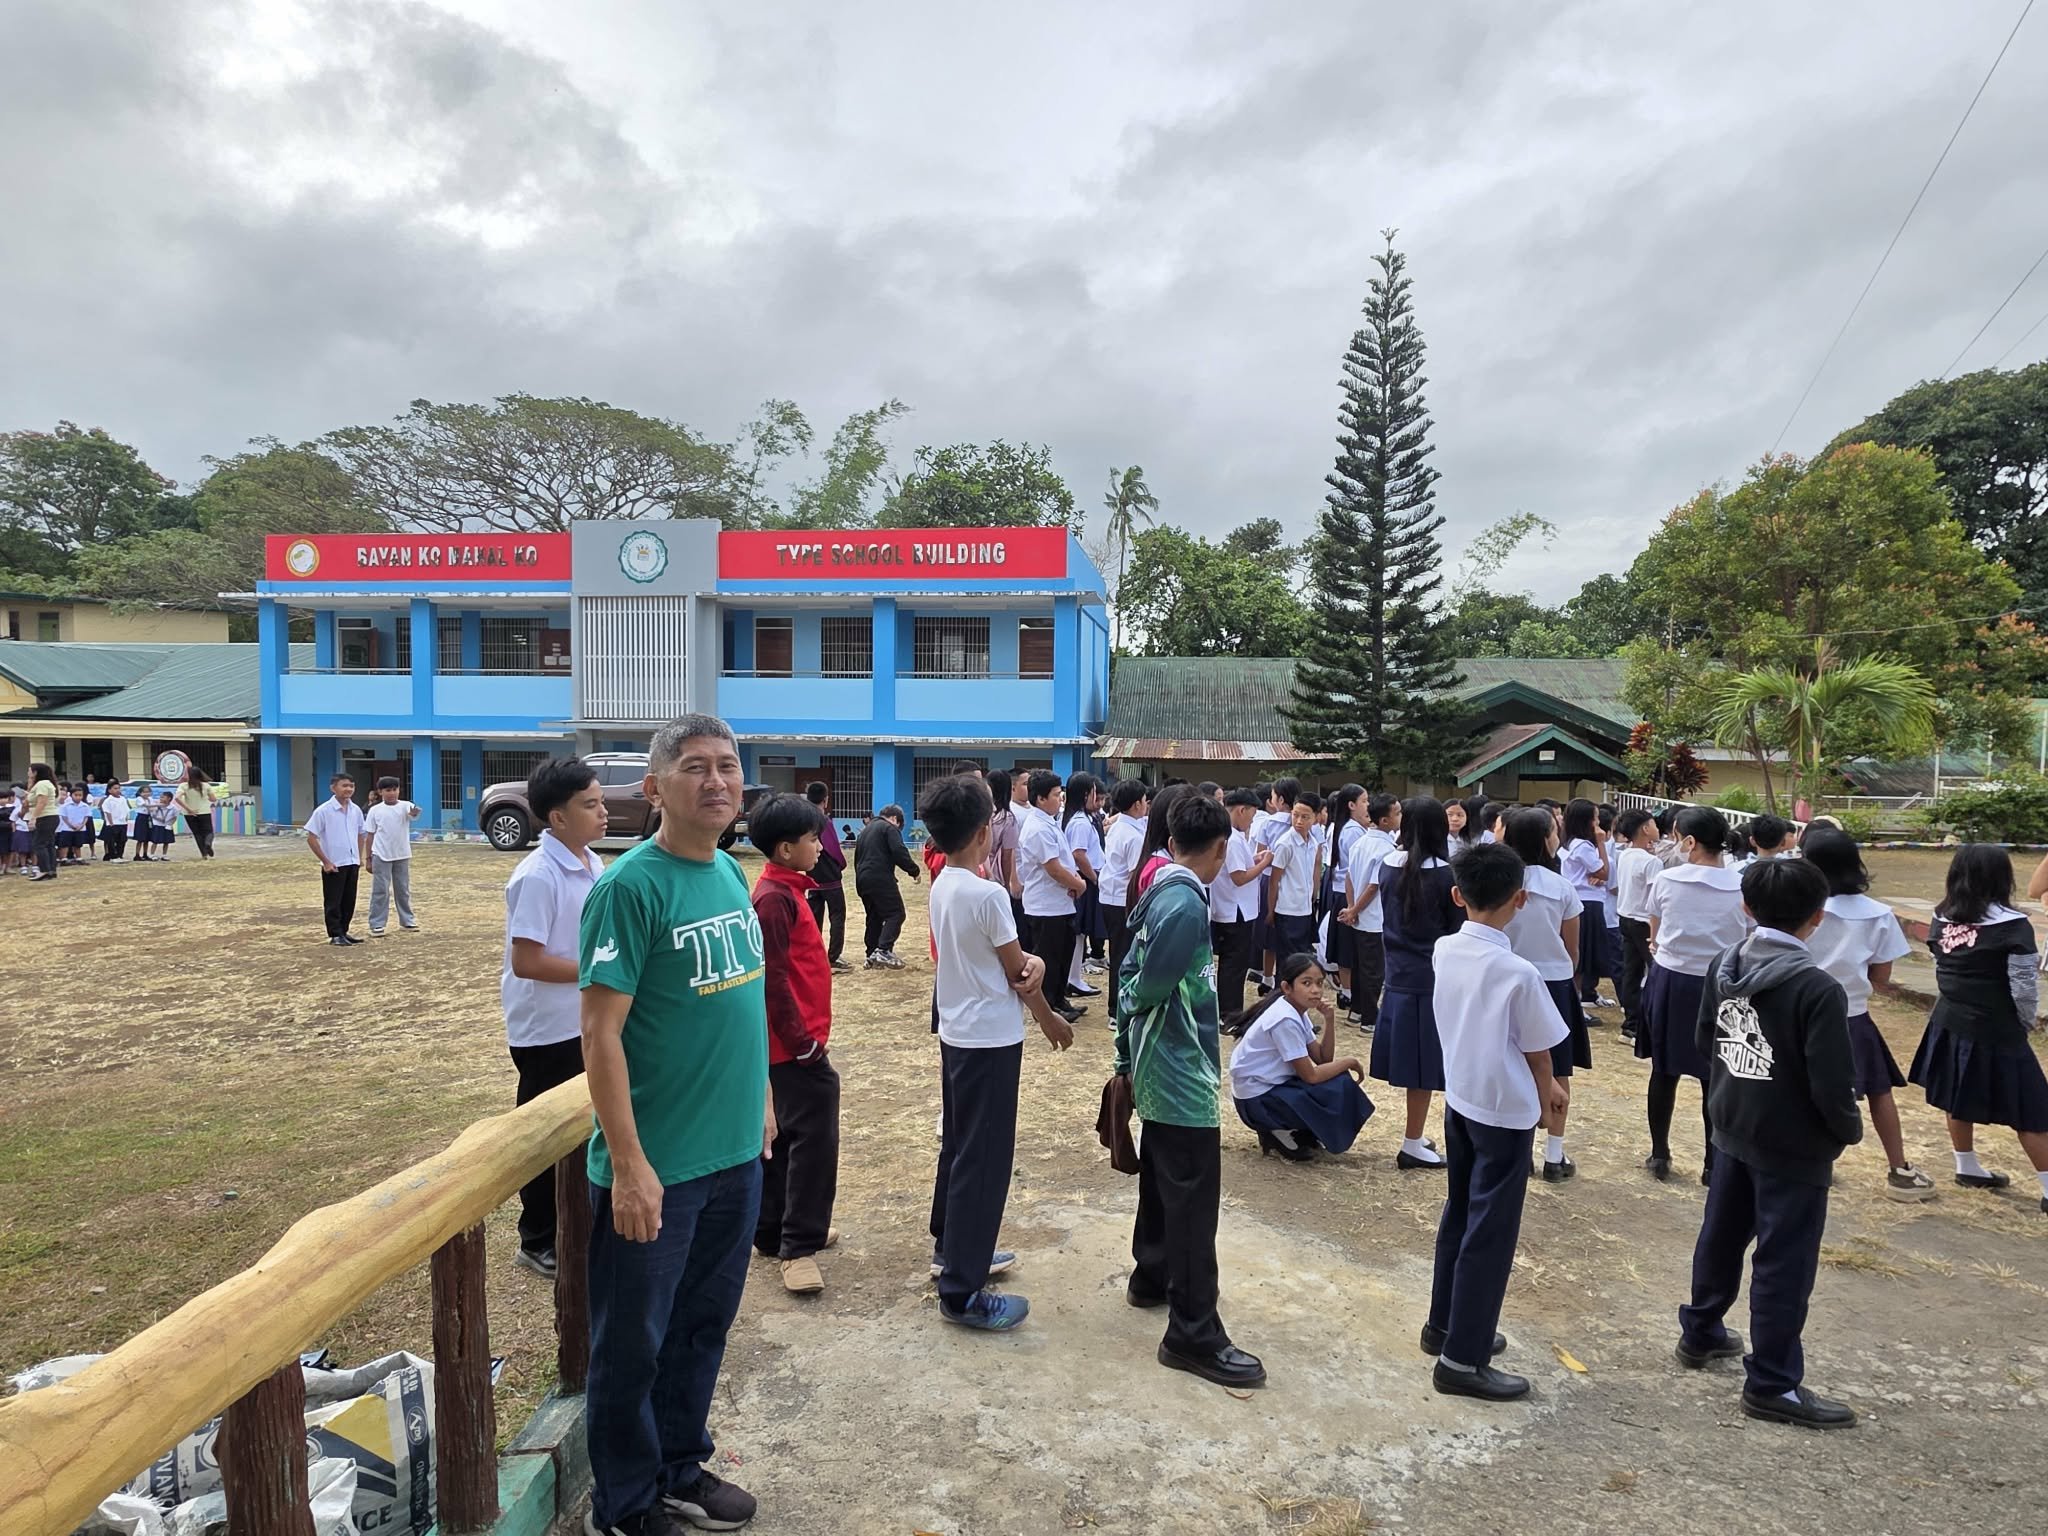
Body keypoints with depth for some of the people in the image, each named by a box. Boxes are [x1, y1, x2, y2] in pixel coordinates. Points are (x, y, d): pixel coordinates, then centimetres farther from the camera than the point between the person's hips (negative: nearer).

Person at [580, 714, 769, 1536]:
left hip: (736, 1156, 7)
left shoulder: (731, 875, 4)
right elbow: (600, 1032, -19)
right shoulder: (630, 886, -18)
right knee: (632, 1343, 12)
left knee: (703, 1325, 21)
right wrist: (629, 1164, -20)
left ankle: (680, 1470, 42)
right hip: (658, 1167, -7)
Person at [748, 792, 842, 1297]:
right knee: (814, 1139, -5)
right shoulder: (775, 898, -19)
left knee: (786, 1136, 16)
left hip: (789, 1041, 10)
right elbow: (773, 978, -22)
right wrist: (803, 1040, -19)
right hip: (795, 1043, -10)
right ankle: (800, 1246, 4)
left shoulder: (787, 890, 12)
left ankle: (775, 1233, 27)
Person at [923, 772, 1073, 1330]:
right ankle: (961, 1291, 6)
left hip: (957, 1033, 9)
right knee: (983, 1159, -1)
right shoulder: (988, 894, -22)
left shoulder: (941, 886, 5)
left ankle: (952, 1248, 36)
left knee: (959, 1145, 21)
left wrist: (1032, 959, -11)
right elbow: (1018, 977, -12)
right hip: (990, 1040, -9)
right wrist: (1051, 1022, 4)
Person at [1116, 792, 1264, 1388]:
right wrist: (1133, 1010, 0)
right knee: (1193, 1203, -3)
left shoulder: (1160, 893, 7)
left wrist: (1127, 1056, 15)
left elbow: (1134, 975, 11)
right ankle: (1193, 1334, 5)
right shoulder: (1187, 904, -22)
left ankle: (1151, 1277, 40)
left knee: (1161, 1178, 23)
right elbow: (1150, 984, -23)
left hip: (1156, 1069, 10)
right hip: (1182, 1074, -10)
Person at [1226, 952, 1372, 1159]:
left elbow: (1322, 1059, 3)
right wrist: (1349, 1061, -10)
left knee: (1337, 1078, 4)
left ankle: (1295, 1133, 11)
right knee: (1339, 1090, -15)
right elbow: (1311, 1075, -21)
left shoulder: (1296, 1010, 4)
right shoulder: (1285, 1020, -24)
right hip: (1257, 1100, -9)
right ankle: (1280, 1134, -2)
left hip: (1273, 1085, 9)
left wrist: (1329, 1020, -9)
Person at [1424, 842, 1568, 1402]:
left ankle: (1445, 1324, 34)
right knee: (1490, 1231, 3)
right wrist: (1547, 1091, 8)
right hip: (1506, 1111, -7)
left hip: (1459, 1098, 7)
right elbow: (1536, 1050, -9)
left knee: (1459, 1214, 21)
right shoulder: (1518, 972, -23)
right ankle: (1463, 1358, 11)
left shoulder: (1444, 951, -5)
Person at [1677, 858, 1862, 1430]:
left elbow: (1703, 1041, 8)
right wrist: (1851, 1131, -2)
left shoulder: (1724, 965, -3)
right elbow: (1832, 1085, -21)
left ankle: (1701, 1333, 38)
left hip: (1732, 1130, 7)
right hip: (1793, 1146, -6)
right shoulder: (1817, 988, -23)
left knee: (1721, 1235, 21)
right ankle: (1771, 1385, 16)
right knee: (1784, 1263, 5)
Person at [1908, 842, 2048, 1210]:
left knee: (1958, 1099, 19)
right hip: (1995, 1031, -6)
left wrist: (1954, 1006, 17)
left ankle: (1967, 1168, 32)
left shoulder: (1941, 920, 0)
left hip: (1950, 1023, 6)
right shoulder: (2012, 926, -16)